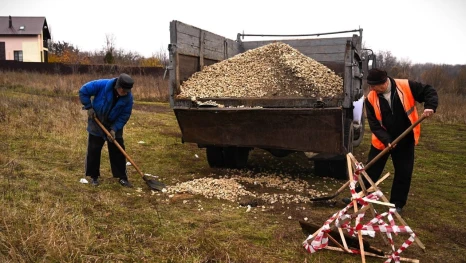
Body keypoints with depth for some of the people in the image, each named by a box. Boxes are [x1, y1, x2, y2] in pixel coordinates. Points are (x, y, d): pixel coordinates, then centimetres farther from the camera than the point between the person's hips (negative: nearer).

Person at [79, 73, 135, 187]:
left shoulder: (128, 97, -21)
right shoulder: (102, 85, -28)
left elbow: (124, 116, -15)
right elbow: (83, 91, -17)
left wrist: (114, 129, -23)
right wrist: (89, 107, -17)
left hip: (114, 125, 1)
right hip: (97, 122, -1)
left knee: (118, 151, 2)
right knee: (93, 150, 3)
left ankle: (122, 177, 10)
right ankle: (93, 176, 17)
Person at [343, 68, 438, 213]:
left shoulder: (406, 86, -16)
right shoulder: (371, 99, -12)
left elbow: (429, 91, -5)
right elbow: (374, 124, -12)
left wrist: (430, 107, -24)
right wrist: (386, 140, -23)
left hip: (405, 140, 0)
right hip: (381, 141, 1)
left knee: (403, 173, 7)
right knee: (371, 170, 7)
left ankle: (397, 204, 22)